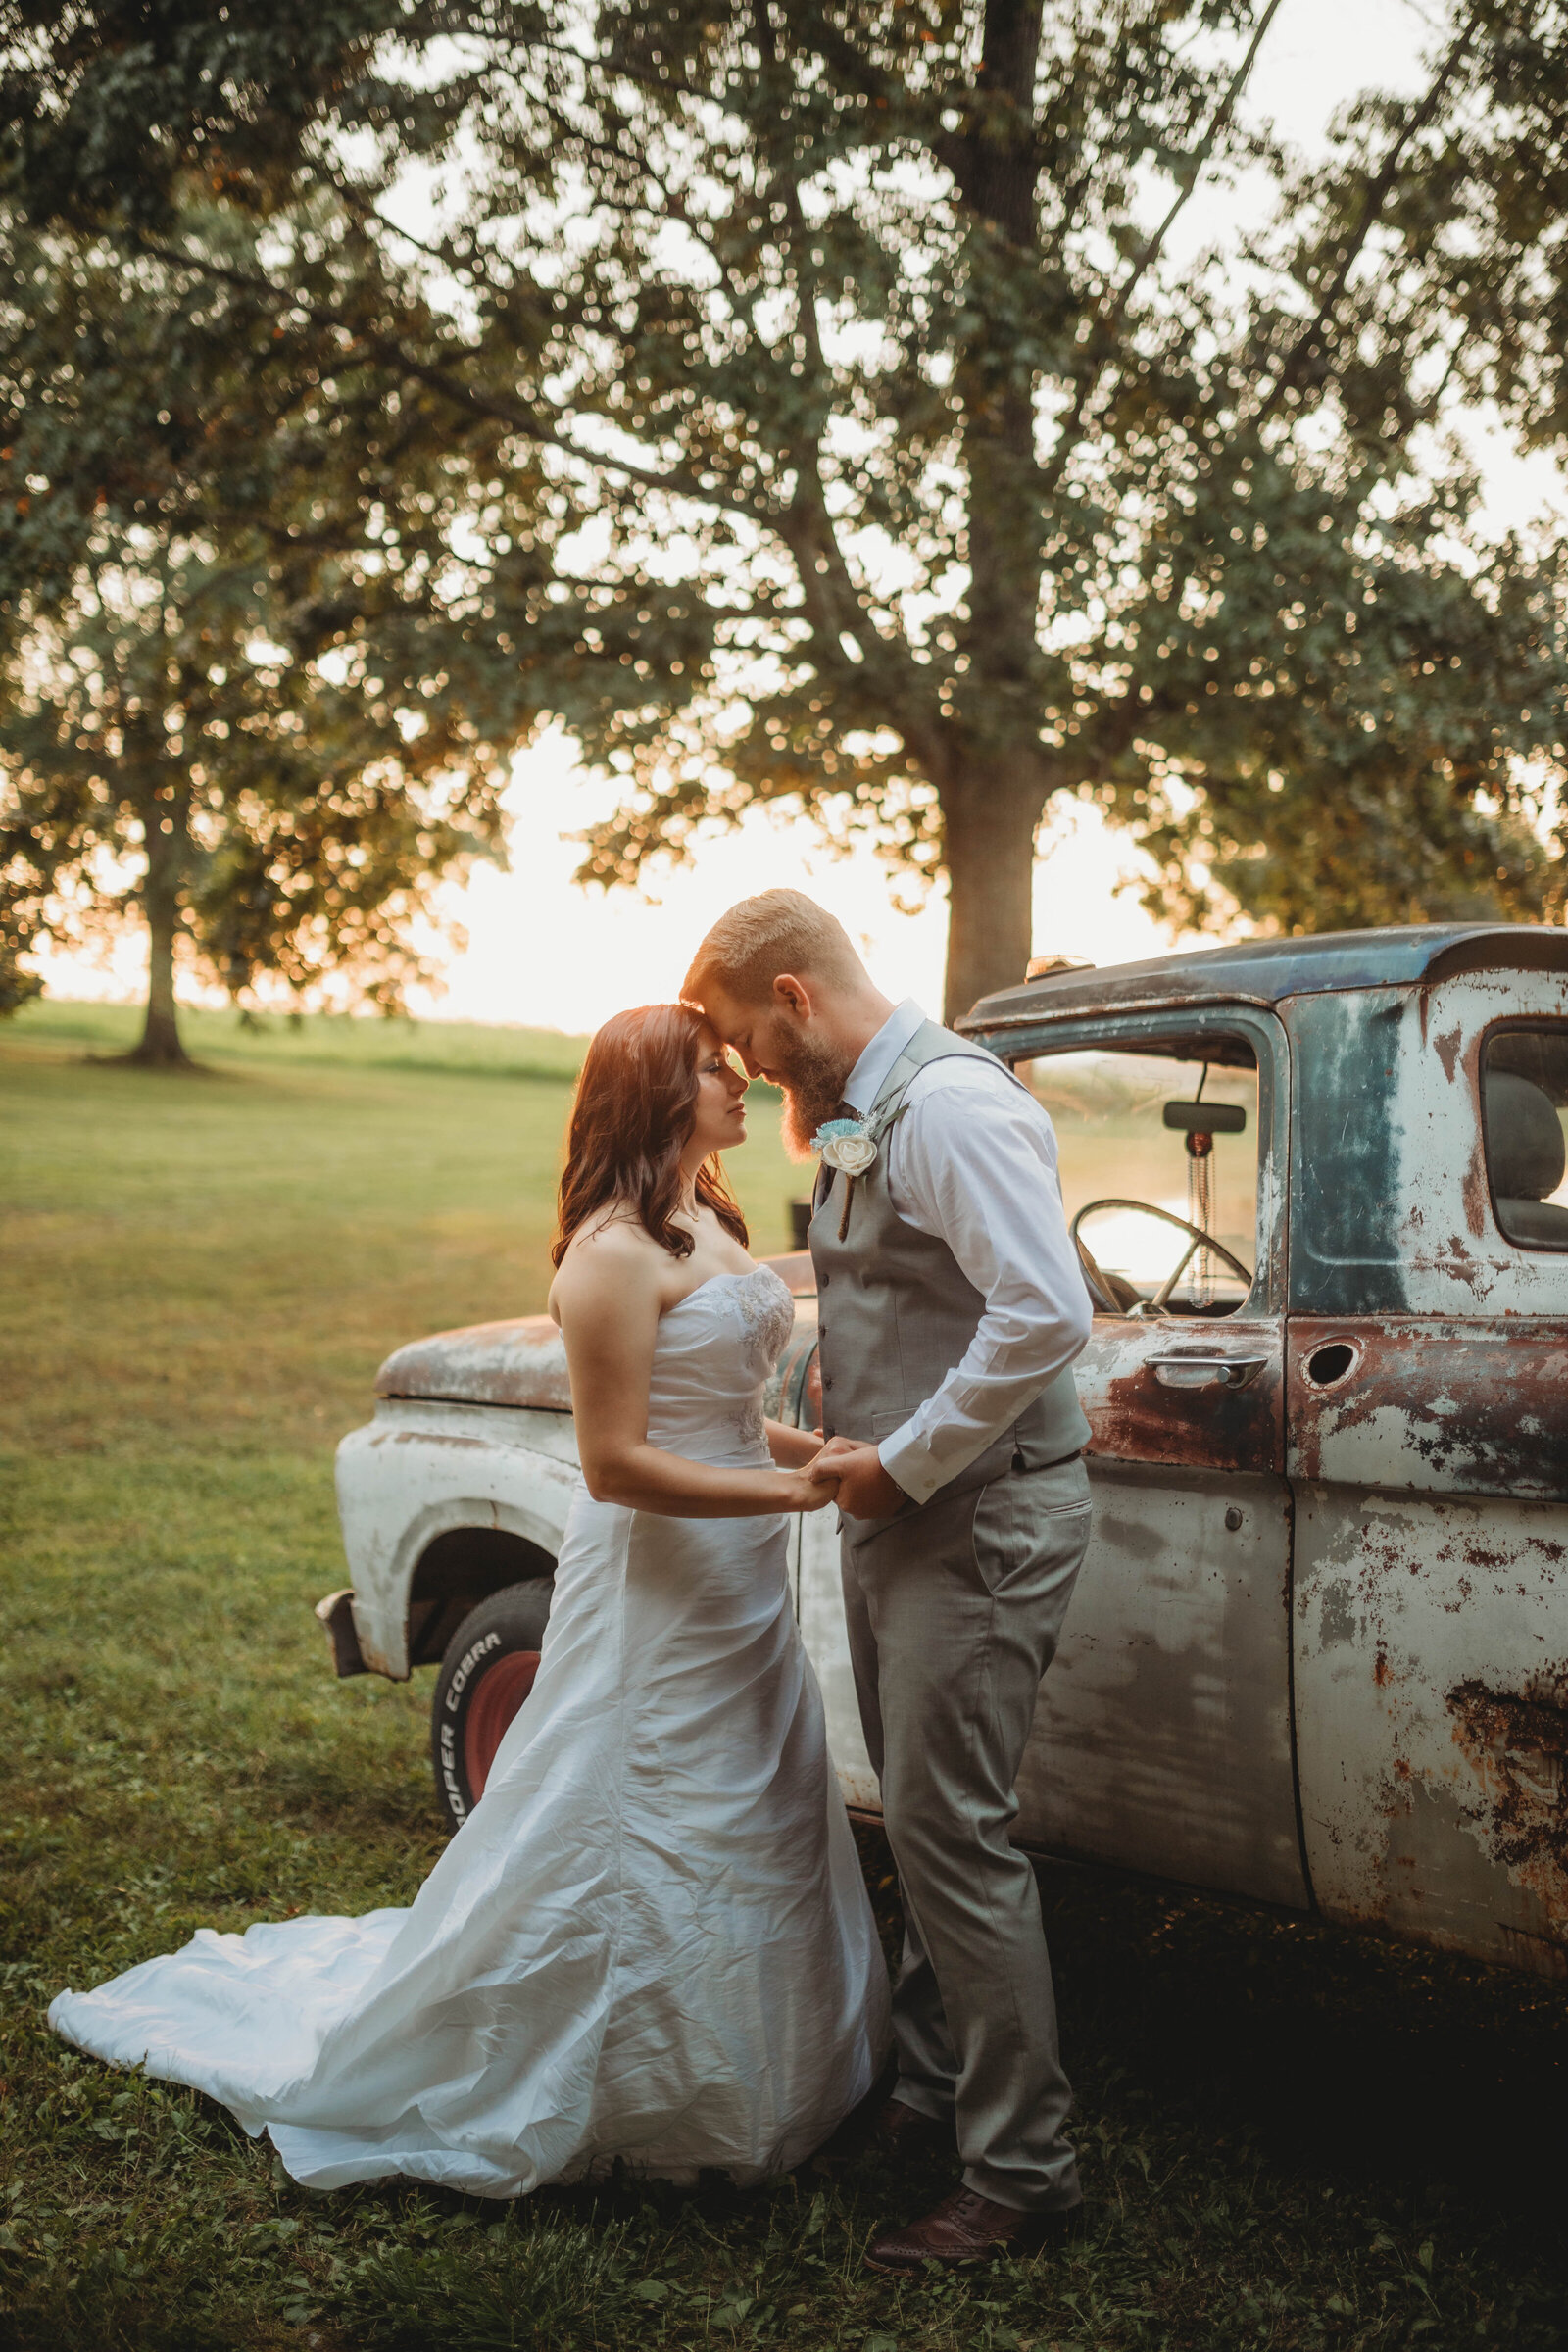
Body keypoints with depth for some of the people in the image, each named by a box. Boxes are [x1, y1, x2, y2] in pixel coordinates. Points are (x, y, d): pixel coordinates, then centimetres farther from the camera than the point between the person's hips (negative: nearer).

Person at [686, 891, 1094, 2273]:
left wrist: (903, 1463, -21)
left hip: (983, 1511, -10)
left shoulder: (953, 1106, -19)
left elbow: (1048, 1314, -27)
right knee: (921, 1817, 18)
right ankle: (933, 2088, 34)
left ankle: (1023, 2175, 7)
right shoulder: (862, 1117, 13)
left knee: (953, 1833, -6)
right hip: (905, 1507, 10)